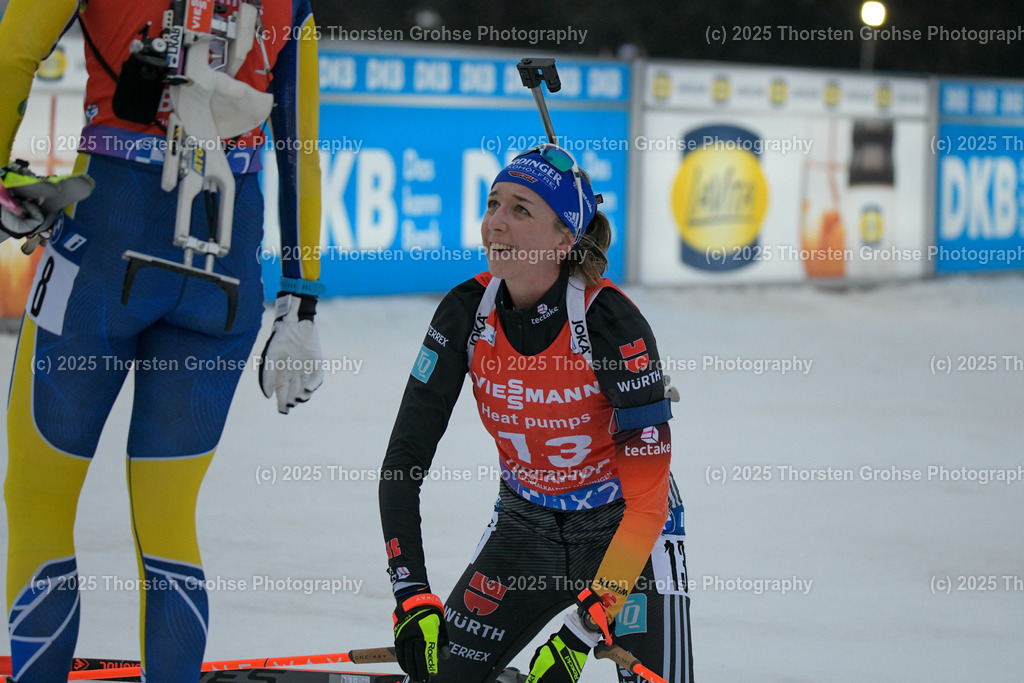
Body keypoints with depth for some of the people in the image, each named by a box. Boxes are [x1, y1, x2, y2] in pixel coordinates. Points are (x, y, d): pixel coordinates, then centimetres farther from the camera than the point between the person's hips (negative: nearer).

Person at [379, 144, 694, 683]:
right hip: (525, 523, 4)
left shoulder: (612, 322, -26)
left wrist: (581, 634, -33)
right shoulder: (466, 312, -14)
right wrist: (411, 597, -23)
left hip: (624, 531, -4)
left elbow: (647, 496, -27)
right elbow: (404, 459, -11)